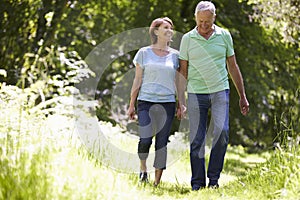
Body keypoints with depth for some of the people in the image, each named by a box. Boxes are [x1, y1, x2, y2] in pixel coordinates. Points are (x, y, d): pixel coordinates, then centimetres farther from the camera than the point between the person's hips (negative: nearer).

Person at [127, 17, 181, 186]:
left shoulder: (175, 55, 10)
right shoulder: (144, 53, 5)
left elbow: (178, 82, 13)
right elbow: (137, 81, 8)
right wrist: (131, 105, 6)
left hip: (167, 103, 2)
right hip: (146, 102, -1)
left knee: (162, 142, -1)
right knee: (145, 139, -15)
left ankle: (157, 180, 8)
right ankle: (143, 168, 13)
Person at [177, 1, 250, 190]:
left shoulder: (224, 36, 6)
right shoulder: (188, 39, 3)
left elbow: (233, 67, 13)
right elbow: (183, 71, 5)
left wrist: (242, 96, 13)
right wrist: (181, 100, -2)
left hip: (220, 91, 0)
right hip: (196, 94, 0)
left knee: (222, 132, -15)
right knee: (196, 139, -1)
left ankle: (214, 178, -2)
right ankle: (198, 182, 7)